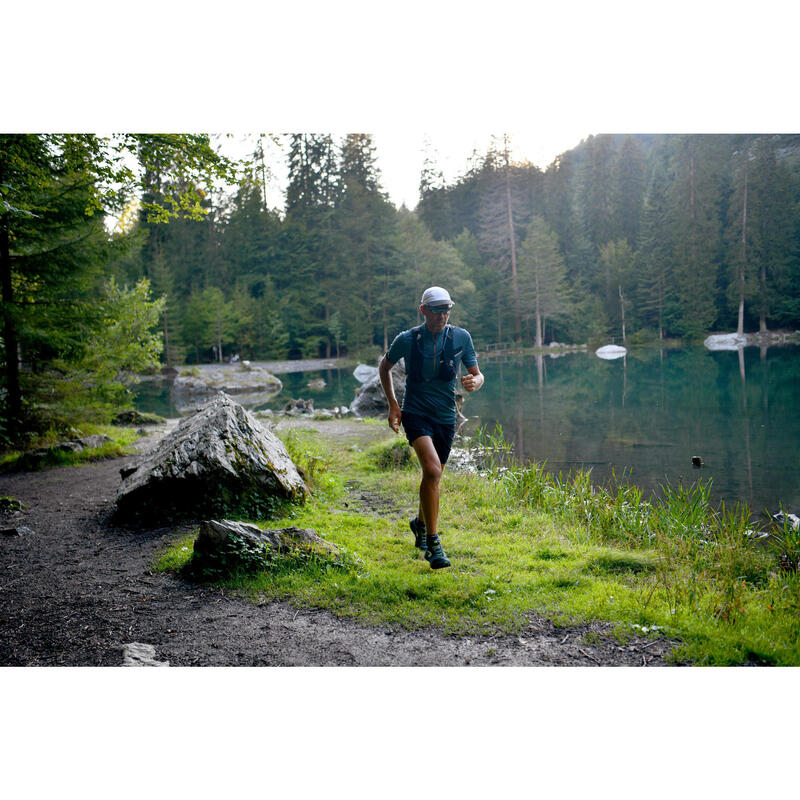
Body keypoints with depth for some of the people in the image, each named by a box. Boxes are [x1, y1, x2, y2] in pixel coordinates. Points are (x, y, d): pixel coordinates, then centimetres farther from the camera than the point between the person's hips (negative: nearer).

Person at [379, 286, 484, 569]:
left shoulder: (461, 338, -3)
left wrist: (474, 381, -20)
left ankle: (420, 522, 45)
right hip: (416, 414, -3)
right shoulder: (406, 340, -8)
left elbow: (477, 375, 4)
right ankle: (433, 541, -15)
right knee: (432, 470, -24)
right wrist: (392, 404, 3)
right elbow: (384, 367, 10)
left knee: (433, 476, 17)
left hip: (446, 417, 3)